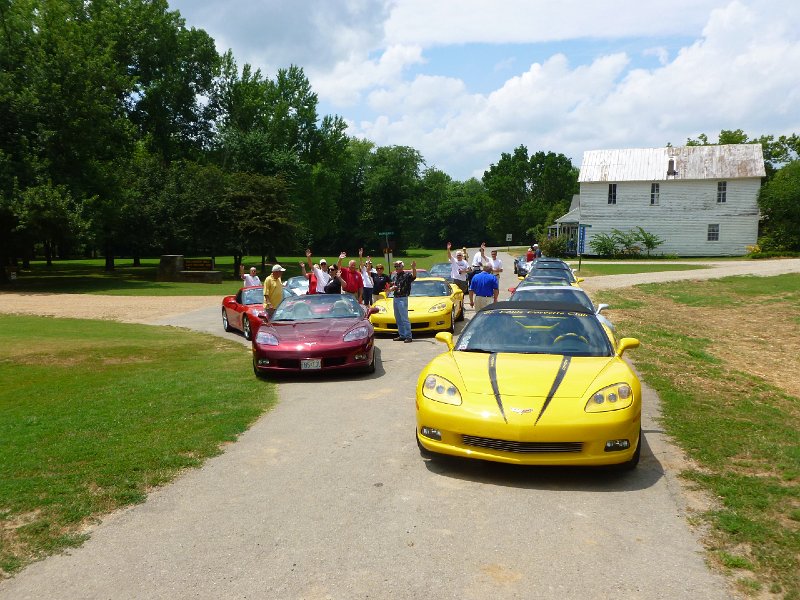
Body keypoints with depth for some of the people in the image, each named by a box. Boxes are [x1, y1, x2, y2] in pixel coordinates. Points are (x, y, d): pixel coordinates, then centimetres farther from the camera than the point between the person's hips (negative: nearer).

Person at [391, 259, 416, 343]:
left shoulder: (406, 275, -10)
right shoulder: (395, 276, 13)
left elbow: (414, 276, -31)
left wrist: (414, 268, -49)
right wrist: (392, 288, 3)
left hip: (402, 298, -8)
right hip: (395, 298, 8)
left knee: (404, 318, -9)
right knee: (398, 319, 12)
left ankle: (408, 336, -6)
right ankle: (401, 335, 19)